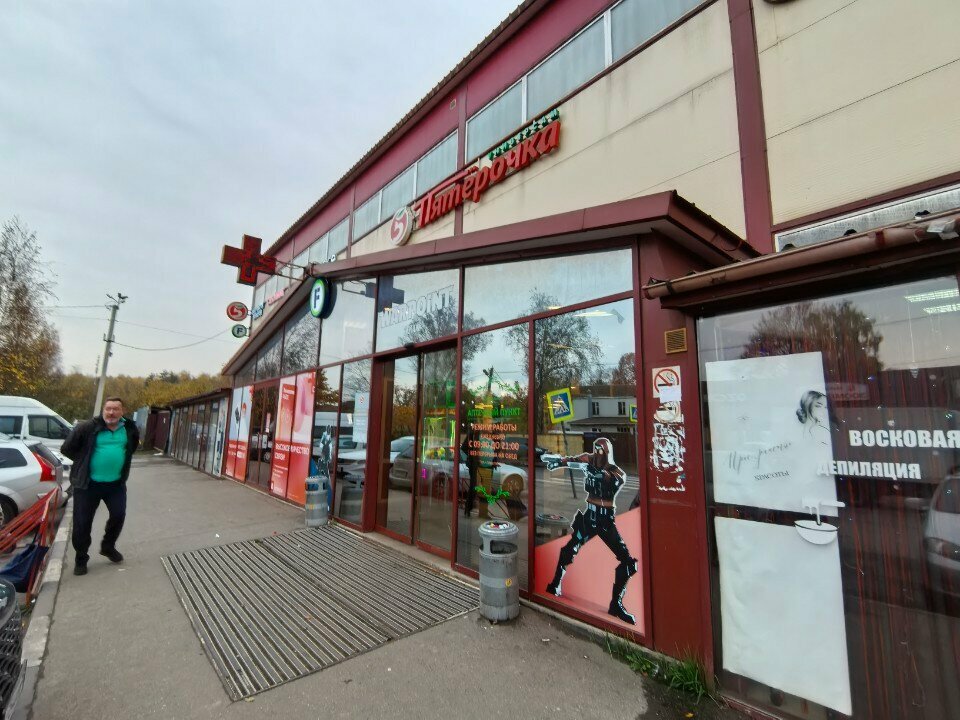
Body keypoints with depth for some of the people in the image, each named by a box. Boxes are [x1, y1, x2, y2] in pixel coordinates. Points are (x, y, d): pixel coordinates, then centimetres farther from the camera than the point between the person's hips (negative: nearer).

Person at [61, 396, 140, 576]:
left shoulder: (130, 429, 0)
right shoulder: (87, 428, -13)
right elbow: (67, 449, -3)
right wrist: (84, 463, -1)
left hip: (116, 483, 3)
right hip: (88, 483, -3)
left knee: (119, 515, 7)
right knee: (82, 522, 4)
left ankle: (108, 547, 32)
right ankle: (81, 559, 24)